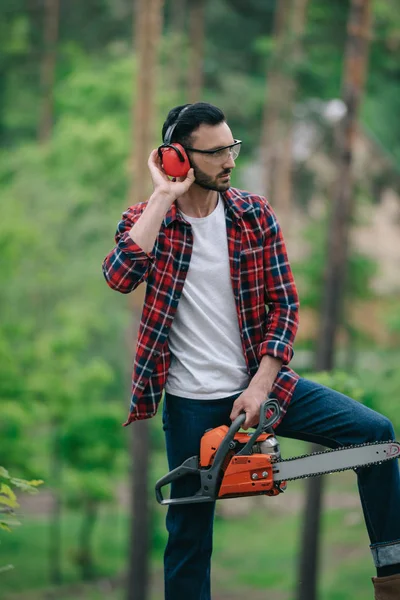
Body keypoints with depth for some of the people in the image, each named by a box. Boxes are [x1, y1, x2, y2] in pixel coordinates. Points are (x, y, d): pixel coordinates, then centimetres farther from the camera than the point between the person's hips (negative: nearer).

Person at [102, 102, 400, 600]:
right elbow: (120, 276, -27)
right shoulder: (145, 221, -5)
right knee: (188, 534, 5)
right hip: (190, 402, -2)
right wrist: (164, 196, -23)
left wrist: (260, 386, -13)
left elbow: (284, 303, -2)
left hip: (259, 383, 2)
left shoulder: (255, 215, -1)